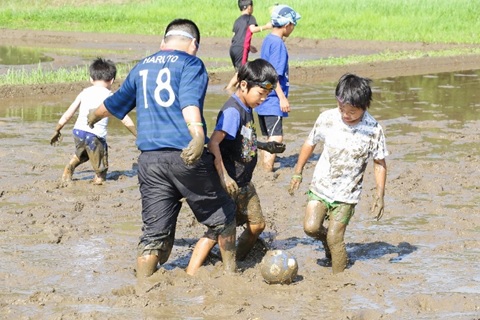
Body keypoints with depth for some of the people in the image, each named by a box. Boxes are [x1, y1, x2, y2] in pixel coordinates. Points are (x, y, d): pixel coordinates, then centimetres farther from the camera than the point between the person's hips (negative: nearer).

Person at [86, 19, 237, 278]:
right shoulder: (190, 64, 2)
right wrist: (198, 137, -33)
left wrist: (93, 117, 55)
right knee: (222, 216, 14)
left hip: (149, 160, 5)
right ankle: (231, 275, 21)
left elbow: (115, 103, 34)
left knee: (154, 233, 7)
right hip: (186, 158, -4)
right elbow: (189, 102, -18)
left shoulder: (141, 68, 19)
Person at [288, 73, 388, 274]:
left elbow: (379, 164, -3)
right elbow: (310, 144, 7)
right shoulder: (327, 119, -9)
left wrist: (380, 196, -5)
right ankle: (326, 238, 21)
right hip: (321, 185, 2)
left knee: (335, 238, -7)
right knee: (311, 227, -13)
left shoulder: (373, 130, -14)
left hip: (347, 193, -2)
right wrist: (298, 173, 11)